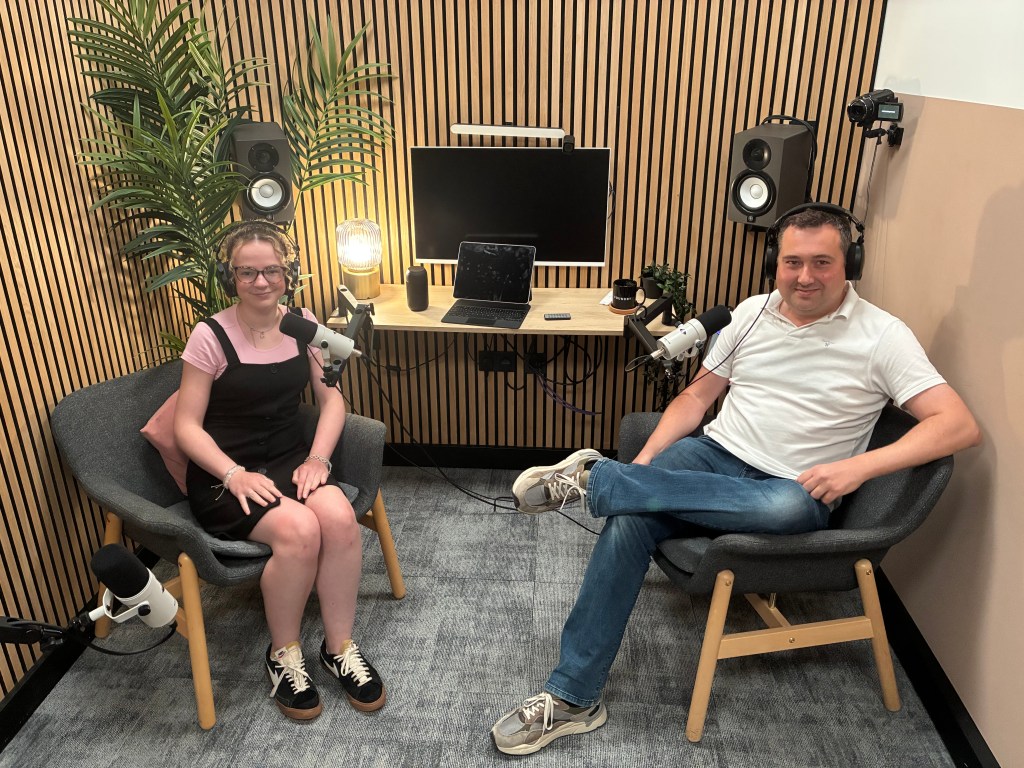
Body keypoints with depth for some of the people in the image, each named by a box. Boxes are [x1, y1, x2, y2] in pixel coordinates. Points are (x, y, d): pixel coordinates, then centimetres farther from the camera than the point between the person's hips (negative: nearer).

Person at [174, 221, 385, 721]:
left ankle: (339, 645, -6)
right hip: (224, 473, -3)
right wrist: (235, 475, -22)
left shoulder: (304, 324, 3)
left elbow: (332, 400, 5)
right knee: (299, 529, -31)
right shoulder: (211, 337, -10)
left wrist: (317, 458, -11)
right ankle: (283, 654, -4)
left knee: (338, 516, -27)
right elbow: (187, 426, -8)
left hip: (289, 457, 4)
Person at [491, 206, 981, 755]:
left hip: (794, 489, -2)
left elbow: (960, 425, -11)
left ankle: (595, 479, -29)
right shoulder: (753, 312, 7)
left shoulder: (881, 336, -5)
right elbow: (697, 395, 11)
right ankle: (572, 698, -16)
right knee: (629, 520, -27)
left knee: (792, 505, -41)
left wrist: (859, 466, -24)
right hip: (714, 456, 3)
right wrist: (645, 462, -3)